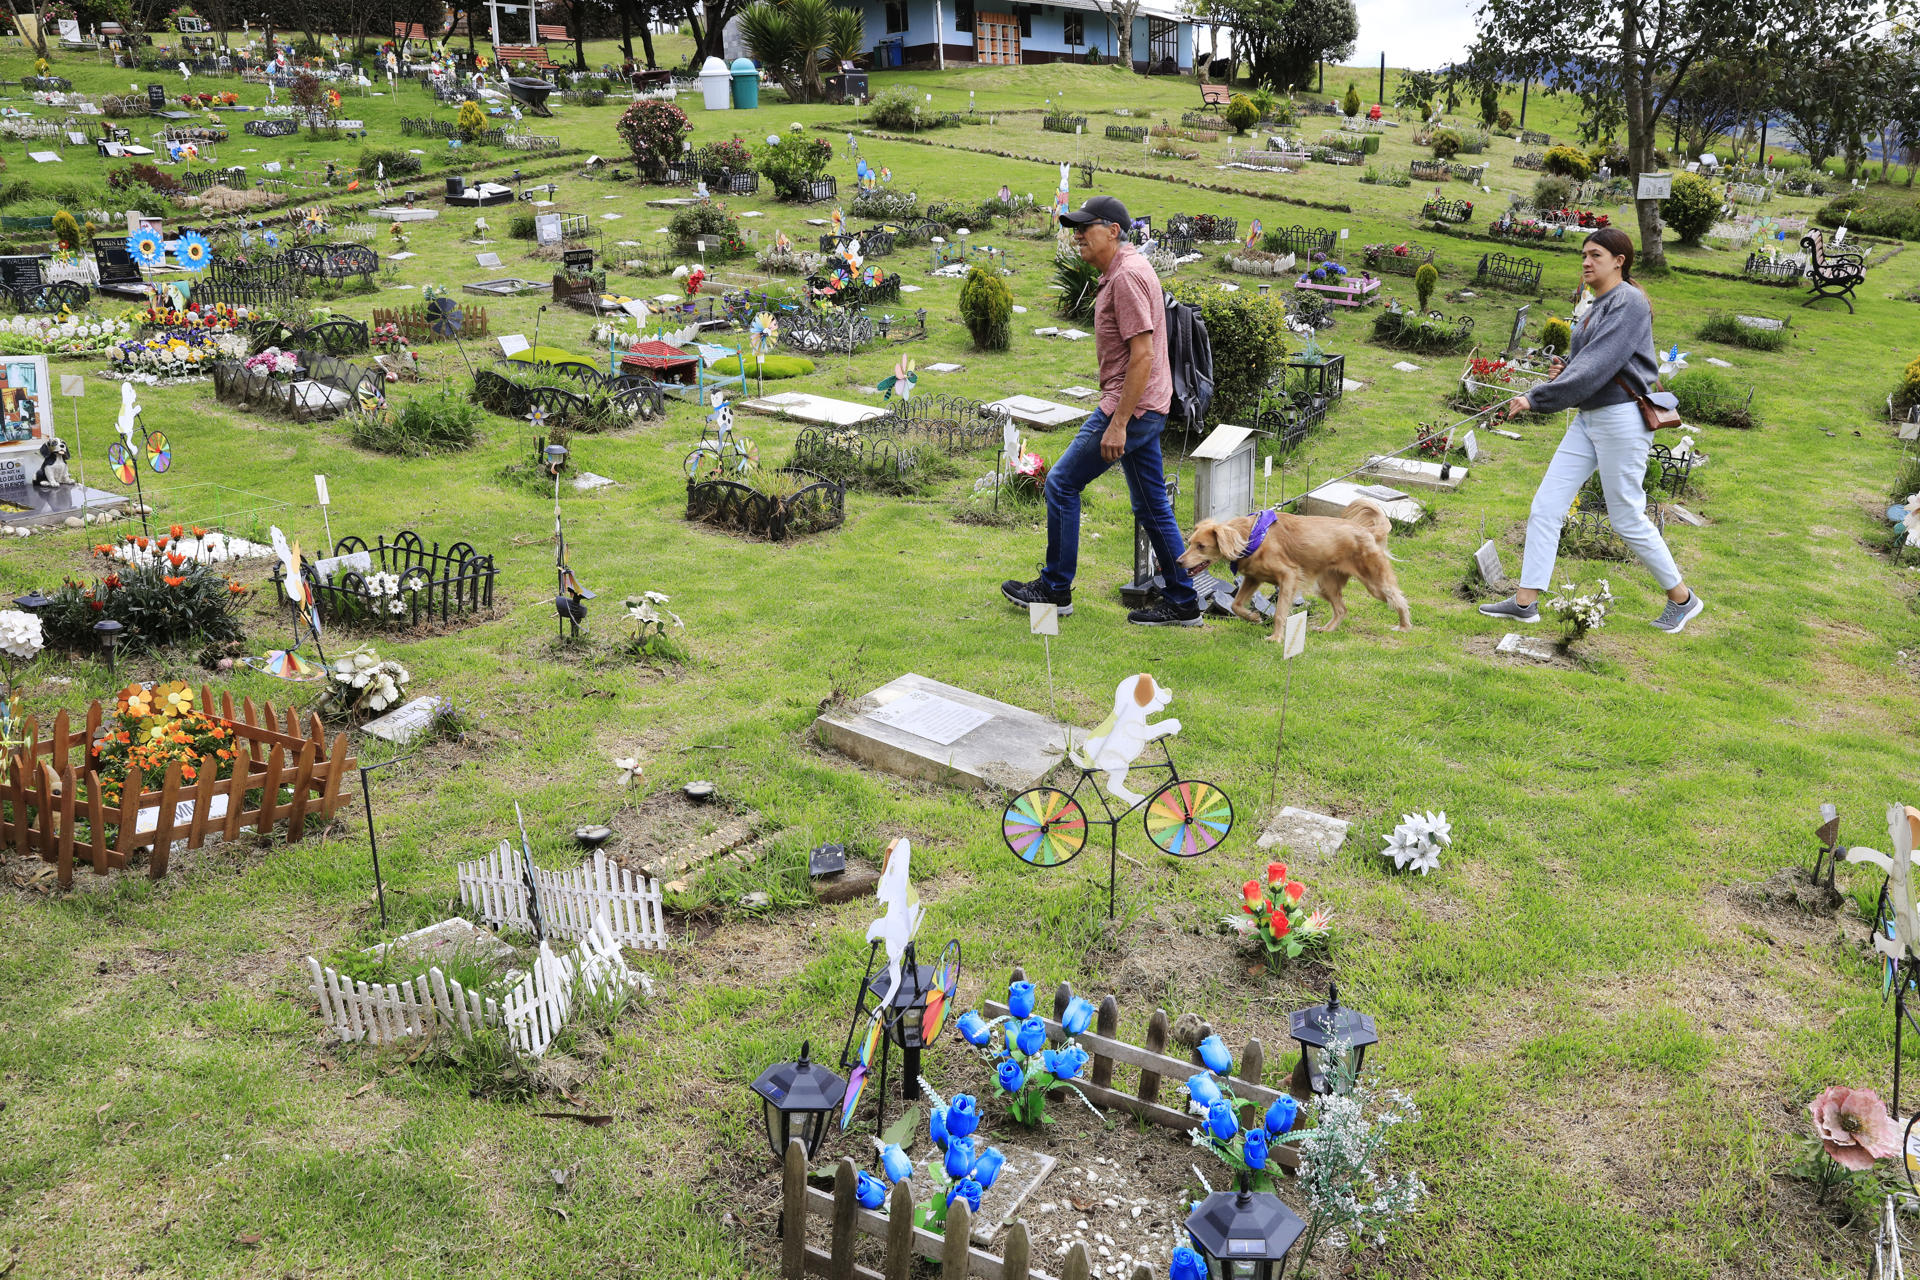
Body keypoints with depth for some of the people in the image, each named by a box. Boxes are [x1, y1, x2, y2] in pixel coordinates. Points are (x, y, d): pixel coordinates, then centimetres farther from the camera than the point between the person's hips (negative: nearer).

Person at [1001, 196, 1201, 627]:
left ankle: (1055, 589, 10)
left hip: (1129, 408, -10)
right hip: (1145, 410, 10)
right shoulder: (1120, 272, 16)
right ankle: (1182, 603, 16)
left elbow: (1143, 354, -24)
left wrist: (1118, 424, -25)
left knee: (1062, 484, -1)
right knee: (1151, 507, 12)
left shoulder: (1127, 275, -17)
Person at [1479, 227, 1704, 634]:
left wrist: (1538, 398, -24)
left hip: (1623, 418, -9)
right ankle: (1525, 601, 5)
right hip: (1590, 418, 9)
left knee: (1627, 519, 0)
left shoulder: (1629, 302, -13)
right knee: (1546, 506, 2)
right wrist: (1564, 370, 0)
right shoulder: (1597, 307, 15)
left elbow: (1599, 365, -22)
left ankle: (1681, 598, 18)